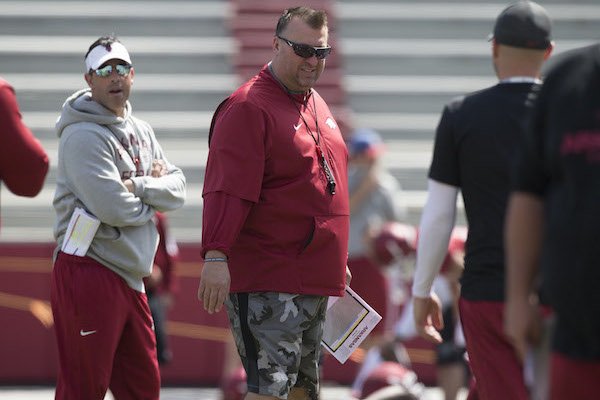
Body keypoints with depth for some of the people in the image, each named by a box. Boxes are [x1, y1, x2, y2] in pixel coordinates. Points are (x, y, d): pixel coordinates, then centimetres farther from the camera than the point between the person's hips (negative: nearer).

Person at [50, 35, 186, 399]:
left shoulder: (141, 131, 16)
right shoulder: (83, 135, -12)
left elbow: (178, 189, 8)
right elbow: (114, 208, -20)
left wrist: (138, 187, -11)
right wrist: (152, 196, -1)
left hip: (129, 275, 9)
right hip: (89, 272, -9)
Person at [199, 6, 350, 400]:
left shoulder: (317, 105, 16)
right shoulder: (247, 108, -12)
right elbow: (228, 191, -21)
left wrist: (337, 263, 31)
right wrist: (216, 254, -30)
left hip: (315, 281, 9)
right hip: (266, 283, -9)